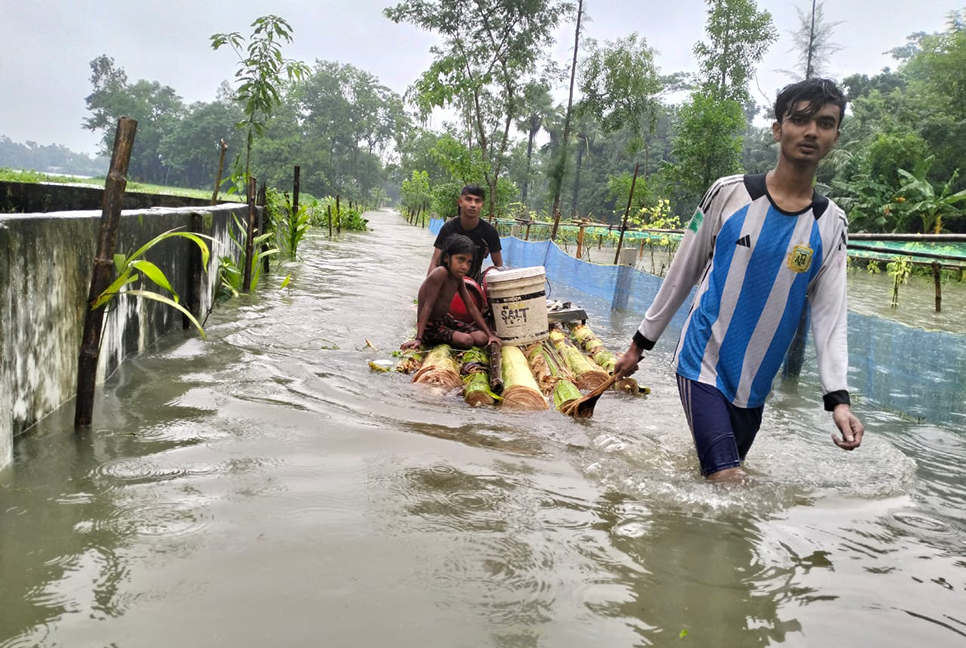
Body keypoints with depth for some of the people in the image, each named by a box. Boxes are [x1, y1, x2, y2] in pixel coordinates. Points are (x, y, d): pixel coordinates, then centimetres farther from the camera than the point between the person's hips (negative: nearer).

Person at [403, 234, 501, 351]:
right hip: (430, 325, -8)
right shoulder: (440, 273, -25)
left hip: (445, 319, 8)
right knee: (466, 340, -28)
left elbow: (472, 307, 4)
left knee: (482, 338, -6)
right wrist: (419, 339, -28)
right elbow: (428, 306, -26)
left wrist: (490, 334, 0)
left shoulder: (458, 278, 1)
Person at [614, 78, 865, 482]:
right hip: (702, 363, -3)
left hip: (755, 385, 4)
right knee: (728, 478, -17)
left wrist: (838, 397, -13)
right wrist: (640, 343, 7)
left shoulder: (831, 224, 2)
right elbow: (682, 273, 2)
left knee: (714, 474, 15)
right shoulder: (729, 193, -5)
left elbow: (830, 315, 0)